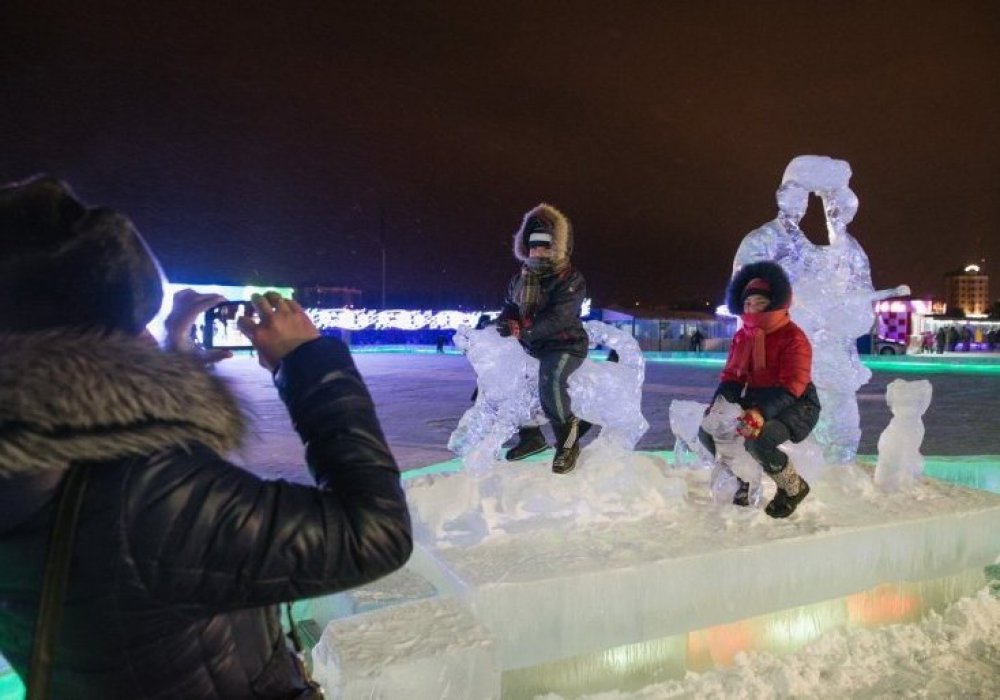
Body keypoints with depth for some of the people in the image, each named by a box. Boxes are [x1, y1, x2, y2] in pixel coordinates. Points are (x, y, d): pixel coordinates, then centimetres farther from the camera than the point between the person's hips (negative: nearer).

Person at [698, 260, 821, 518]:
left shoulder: (793, 337, -15)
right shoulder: (742, 337, 7)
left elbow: (790, 388, -25)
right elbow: (731, 377, 6)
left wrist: (762, 412, -41)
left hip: (796, 405, -7)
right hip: (756, 400, 7)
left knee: (758, 440, -36)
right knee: (708, 431, -11)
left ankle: (794, 487, -5)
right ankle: (746, 477, 13)